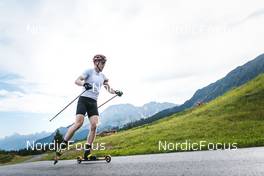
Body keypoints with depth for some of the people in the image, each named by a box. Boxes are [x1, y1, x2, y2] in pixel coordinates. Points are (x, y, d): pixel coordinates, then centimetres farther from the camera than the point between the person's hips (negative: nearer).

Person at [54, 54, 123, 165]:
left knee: (94, 126, -11)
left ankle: (87, 153, -4)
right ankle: (61, 147, -5)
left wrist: (116, 92, 0)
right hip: (84, 99, -5)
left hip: (93, 102, 6)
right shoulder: (89, 71, 1)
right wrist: (84, 84, -31)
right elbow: (77, 81, -10)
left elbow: (108, 88, 20)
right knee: (79, 123, -19)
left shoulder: (102, 76, 18)